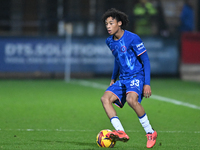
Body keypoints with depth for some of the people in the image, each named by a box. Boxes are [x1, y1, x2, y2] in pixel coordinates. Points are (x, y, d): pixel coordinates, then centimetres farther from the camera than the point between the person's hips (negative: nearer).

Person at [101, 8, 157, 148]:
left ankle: (150, 132, -19)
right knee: (105, 98, -16)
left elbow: (145, 60, -9)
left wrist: (147, 84, -14)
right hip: (122, 79, 7)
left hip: (136, 77, -7)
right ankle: (120, 133, -24)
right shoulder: (110, 41, 10)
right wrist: (113, 79, 30)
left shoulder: (132, 38, -12)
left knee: (131, 99, -34)